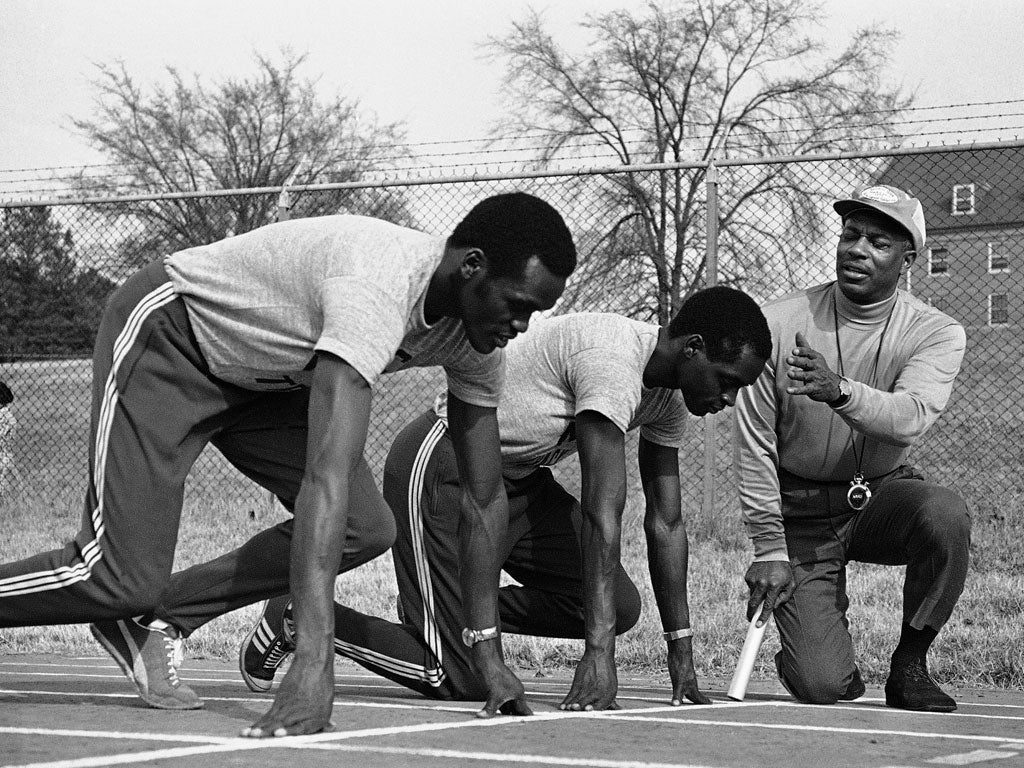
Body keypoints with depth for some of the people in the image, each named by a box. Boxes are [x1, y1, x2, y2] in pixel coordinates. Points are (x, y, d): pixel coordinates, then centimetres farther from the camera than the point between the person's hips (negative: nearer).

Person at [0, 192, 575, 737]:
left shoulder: (480, 332, -13)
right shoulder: (377, 291, -40)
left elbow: (486, 498, -2)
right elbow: (328, 474, -48)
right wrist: (313, 665, -53)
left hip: (260, 374, 8)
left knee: (367, 531, -10)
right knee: (122, 575, -20)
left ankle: (142, 618, 4)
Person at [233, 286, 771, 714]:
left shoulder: (668, 398, 1)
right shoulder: (612, 360, -29)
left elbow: (666, 523, 4)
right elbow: (602, 512, -34)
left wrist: (682, 661, 0)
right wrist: (598, 656, -36)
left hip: (519, 476, 9)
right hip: (440, 468, -9)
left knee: (620, 608, -6)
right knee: (464, 679, -14)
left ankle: (454, 609, 14)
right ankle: (294, 618, 6)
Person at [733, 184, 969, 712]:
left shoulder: (937, 333, -8)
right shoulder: (779, 324, -10)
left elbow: (909, 420, -27)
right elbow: (754, 448, -7)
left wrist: (840, 391, -46)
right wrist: (770, 550, -10)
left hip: (883, 495, 1)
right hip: (801, 514, -1)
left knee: (944, 514, -34)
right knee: (822, 686, -15)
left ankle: (910, 664, -10)